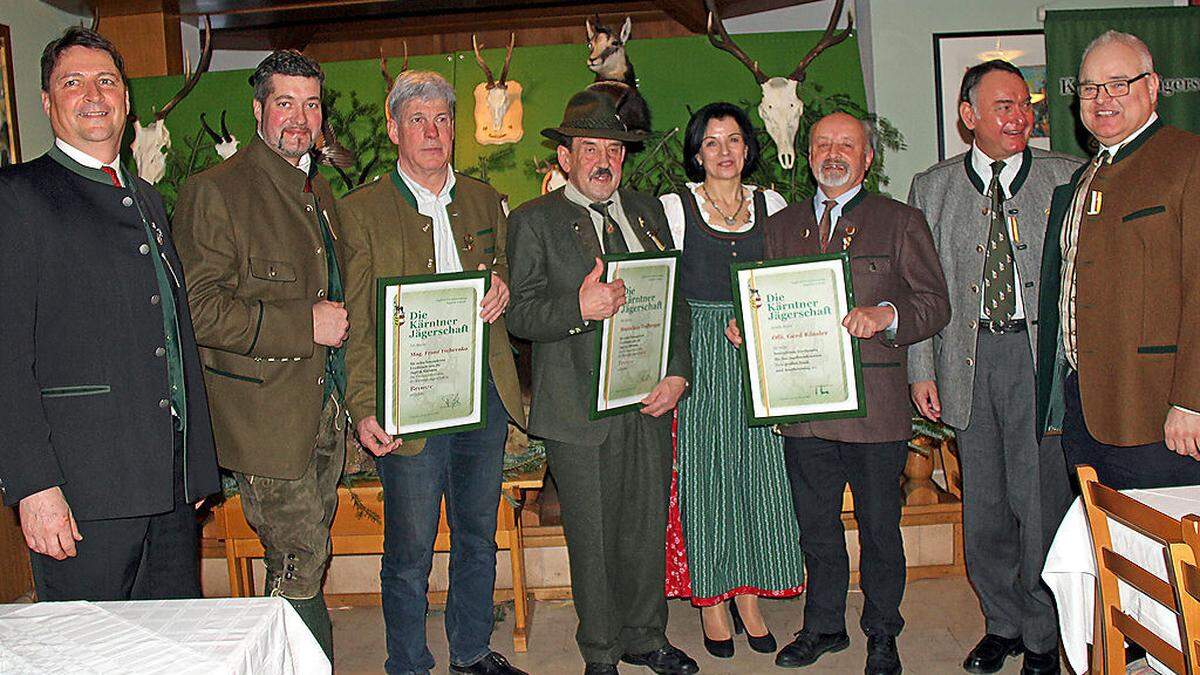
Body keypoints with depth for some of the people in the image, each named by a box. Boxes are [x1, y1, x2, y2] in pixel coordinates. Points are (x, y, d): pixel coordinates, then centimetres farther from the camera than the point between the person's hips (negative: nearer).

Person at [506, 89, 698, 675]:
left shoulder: (648, 211, 13)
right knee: (592, 538, 6)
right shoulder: (534, 220, 0)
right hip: (579, 406, -4)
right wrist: (579, 308, -24)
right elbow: (519, 314, -7)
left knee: (648, 528, 13)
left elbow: (677, 299, 13)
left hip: (650, 399, 4)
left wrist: (679, 373, 1)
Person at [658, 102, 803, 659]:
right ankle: (710, 599, 14)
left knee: (756, 470, 4)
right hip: (697, 356, -3)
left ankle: (748, 594, 17)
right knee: (704, 470, 1)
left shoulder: (771, 206, 9)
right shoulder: (673, 208, 0)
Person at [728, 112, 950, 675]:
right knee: (816, 527, 14)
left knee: (879, 527, 9)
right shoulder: (781, 226, 14)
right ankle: (824, 625, 32)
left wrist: (884, 315, -21)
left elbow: (935, 304, -2)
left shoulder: (901, 222, 3)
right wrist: (743, 328, -4)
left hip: (874, 406, -3)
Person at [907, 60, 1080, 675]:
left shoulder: (1067, 177, 4)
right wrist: (922, 370, 3)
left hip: (1042, 355, -2)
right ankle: (1003, 623, 28)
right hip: (969, 359, 2)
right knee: (984, 502, 9)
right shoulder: (932, 187, 8)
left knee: (1040, 497, 0)